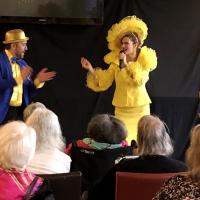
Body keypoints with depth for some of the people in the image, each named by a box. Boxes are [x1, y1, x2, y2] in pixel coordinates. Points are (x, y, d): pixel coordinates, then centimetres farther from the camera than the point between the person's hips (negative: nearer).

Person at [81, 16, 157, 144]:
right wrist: (91, 69, -11)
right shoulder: (116, 60, 2)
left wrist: (126, 64, -19)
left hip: (140, 108, -1)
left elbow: (139, 81, -18)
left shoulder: (145, 60, -3)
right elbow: (103, 83, 1)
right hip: (121, 109, 1)